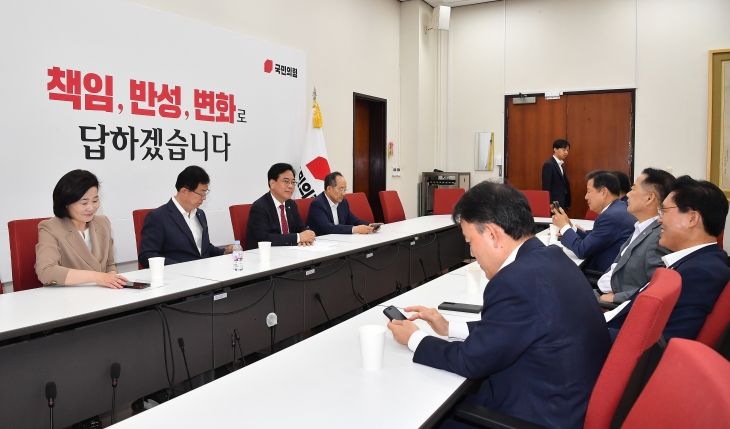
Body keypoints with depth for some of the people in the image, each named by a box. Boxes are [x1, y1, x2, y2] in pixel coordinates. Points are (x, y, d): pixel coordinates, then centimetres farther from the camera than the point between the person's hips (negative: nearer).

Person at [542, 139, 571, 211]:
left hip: (561, 204, 9)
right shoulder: (549, 165, -12)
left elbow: (564, 185, 16)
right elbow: (546, 187, -17)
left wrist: (567, 204, 11)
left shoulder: (560, 165, 17)